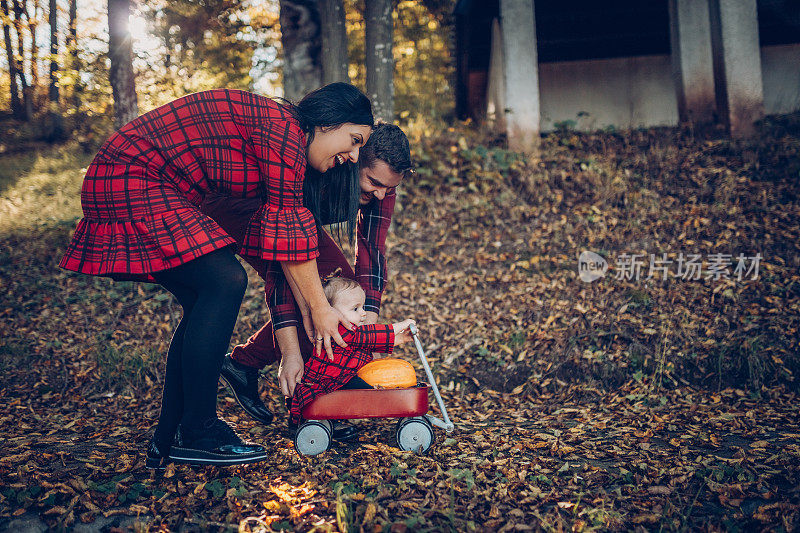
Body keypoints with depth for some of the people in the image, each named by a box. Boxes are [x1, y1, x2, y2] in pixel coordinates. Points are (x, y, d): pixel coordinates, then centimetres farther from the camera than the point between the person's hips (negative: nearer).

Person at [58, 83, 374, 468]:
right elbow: (289, 230, -15)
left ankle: (168, 440, 12)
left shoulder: (276, 138, 14)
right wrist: (319, 308, -7)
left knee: (207, 305, 6)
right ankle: (195, 433, -9)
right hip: (127, 181, -11)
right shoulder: (282, 129, -16)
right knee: (225, 281, -17)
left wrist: (308, 311, 13)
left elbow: (273, 234, 15)